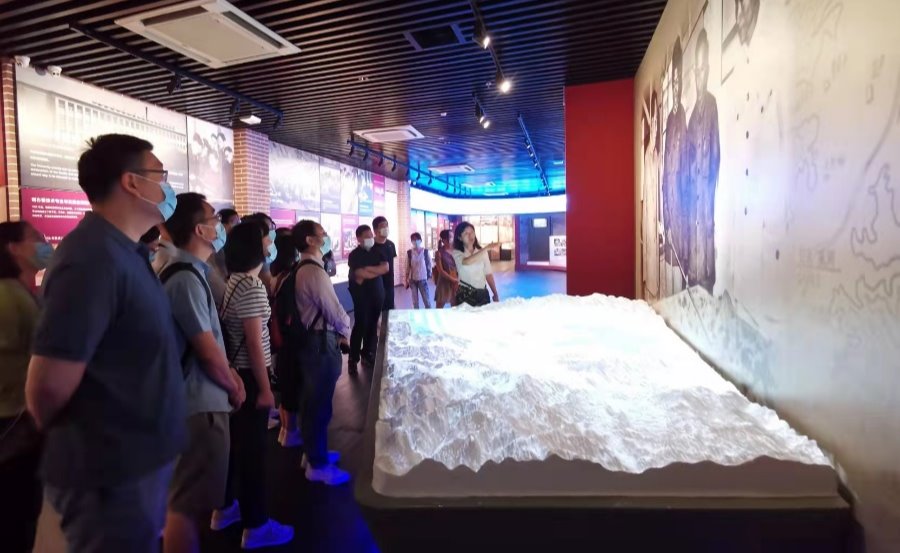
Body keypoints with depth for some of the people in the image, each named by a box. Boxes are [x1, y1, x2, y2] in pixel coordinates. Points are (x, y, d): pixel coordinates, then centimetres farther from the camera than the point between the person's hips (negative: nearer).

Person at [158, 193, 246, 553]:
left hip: (198, 397, 10)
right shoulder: (186, 278, -21)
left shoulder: (190, 271, 10)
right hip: (201, 403, -10)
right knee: (188, 501, 2)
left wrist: (228, 373, 6)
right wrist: (233, 387, -4)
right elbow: (208, 351, -20)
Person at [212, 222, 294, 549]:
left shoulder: (232, 281, 8)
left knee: (234, 440, 20)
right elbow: (254, 343, -22)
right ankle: (255, 526, 14)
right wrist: (265, 388, -17)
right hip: (248, 374, -9)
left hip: (233, 370, 9)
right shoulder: (252, 285, -21)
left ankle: (225, 508, 36)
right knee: (253, 447, 1)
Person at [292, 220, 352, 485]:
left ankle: (312, 453, 35)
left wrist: (336, 330, 7)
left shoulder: (302, 269, 12)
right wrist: (345, 330, 1)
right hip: (322, 342, -10)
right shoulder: (314, 271, -20)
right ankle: (318, 466, 13)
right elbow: (334, 311, -19)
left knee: (312, 400, 20)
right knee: (320, 404, 0)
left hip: (312, 339, 10)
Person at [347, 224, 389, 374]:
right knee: (360, 325, -6)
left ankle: (368, 352, 24)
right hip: (362, 295, -5)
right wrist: (377, 271, -7)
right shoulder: (354, 255, -8)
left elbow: (385, 268, -5)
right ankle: (353, 359, 2)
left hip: (377, 294, 5)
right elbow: (359, 276, -19)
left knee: (372, 325, 9)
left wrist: (368, 269, -15)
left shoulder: (377, 252, 9)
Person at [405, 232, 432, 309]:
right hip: (412, 279, 2)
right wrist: (406, 279, 7)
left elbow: (429, 264, 3)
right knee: (415, 301, 9)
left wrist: (429, 274, 2)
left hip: (423, 279, -2)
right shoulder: (409, 252, -1)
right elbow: (408, 267, 5)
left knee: (427, 300, -2)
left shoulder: (426, 252, -5)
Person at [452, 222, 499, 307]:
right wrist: (486, 249, -31)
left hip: (483, 293, 3)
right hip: (465, 294, -3)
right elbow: (466, 262, -27)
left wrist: (495, 294, 3)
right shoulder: (456, 253, -5)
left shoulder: (482, 252, 8)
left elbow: (488, 274, 8)